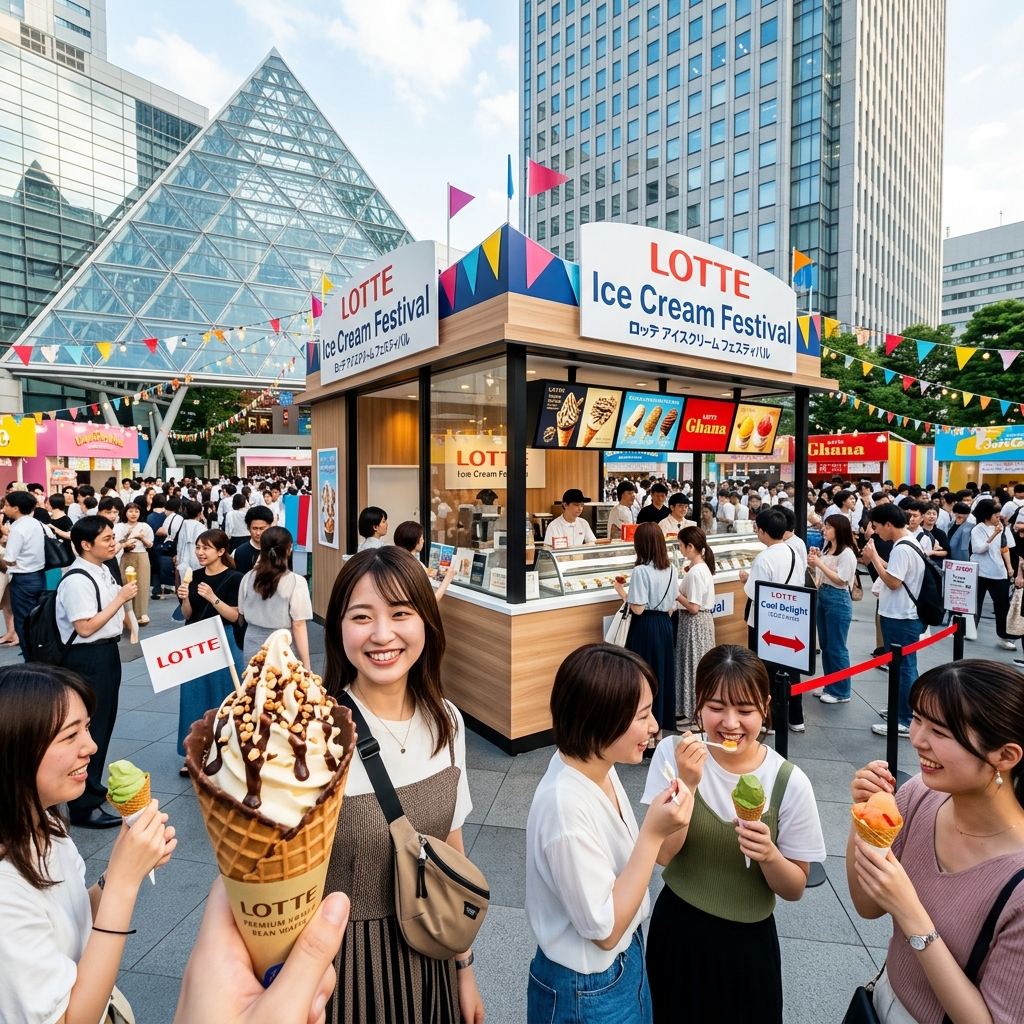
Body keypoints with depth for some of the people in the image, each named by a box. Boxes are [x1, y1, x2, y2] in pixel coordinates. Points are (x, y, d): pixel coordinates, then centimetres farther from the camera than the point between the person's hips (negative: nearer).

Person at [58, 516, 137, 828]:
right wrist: (120, 598, -21)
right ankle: (83, 806, 14)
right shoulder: (76, 581, -22)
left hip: (107, 652, 9)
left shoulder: (102, 571, 6)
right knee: (88, 728, 1)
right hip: (87, 659, -9)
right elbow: (85, 628, -24)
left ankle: (93, 786, 39)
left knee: (104, 723, 21)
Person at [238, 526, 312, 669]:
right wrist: (306, 666, -9)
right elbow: (298, 626, -15)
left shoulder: (248, 578, -1)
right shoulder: (296, 582, -15)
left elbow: (242, 616, 11)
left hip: (252, 647, 5)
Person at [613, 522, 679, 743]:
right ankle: (659, 730, 27)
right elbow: (672, 605, 10)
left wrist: (621, 590, -8)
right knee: (662, 674, 15)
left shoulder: (641, 571, -19)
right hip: (665, 626, 7)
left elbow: (638, 609, -19)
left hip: (645, 628, -7)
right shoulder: (672, 569, 4)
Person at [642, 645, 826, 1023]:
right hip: (677, 931, 1)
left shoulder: (789, 783, -18)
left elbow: (795, 889, -7)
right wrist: (687, 782, -32)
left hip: (748, 942, -1)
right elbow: (663, 853, -18)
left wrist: (768, 854, -29)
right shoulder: (674, 753, -16)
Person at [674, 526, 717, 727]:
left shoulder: (695, 572, -23)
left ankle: (693, 711, 14)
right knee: (698, 665, 17)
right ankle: (697, 708, 28)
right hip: (701, 621, 10)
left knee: (692, 664, 2)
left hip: (694, 623, -10)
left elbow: (693, 607, -23)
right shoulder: (702, 567, 6)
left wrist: (675, 593, -14)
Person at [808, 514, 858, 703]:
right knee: (825, 646, 15)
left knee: (836, 648, 0)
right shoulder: (826, 549, 9)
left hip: (838, 600, -9)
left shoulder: (847, 553, -15)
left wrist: (820, 564, -20)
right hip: (822, 596, 9)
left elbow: (841, 580, -19)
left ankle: (841, 692, 12)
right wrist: (813, 563, -3)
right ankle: (829, 687, 26)